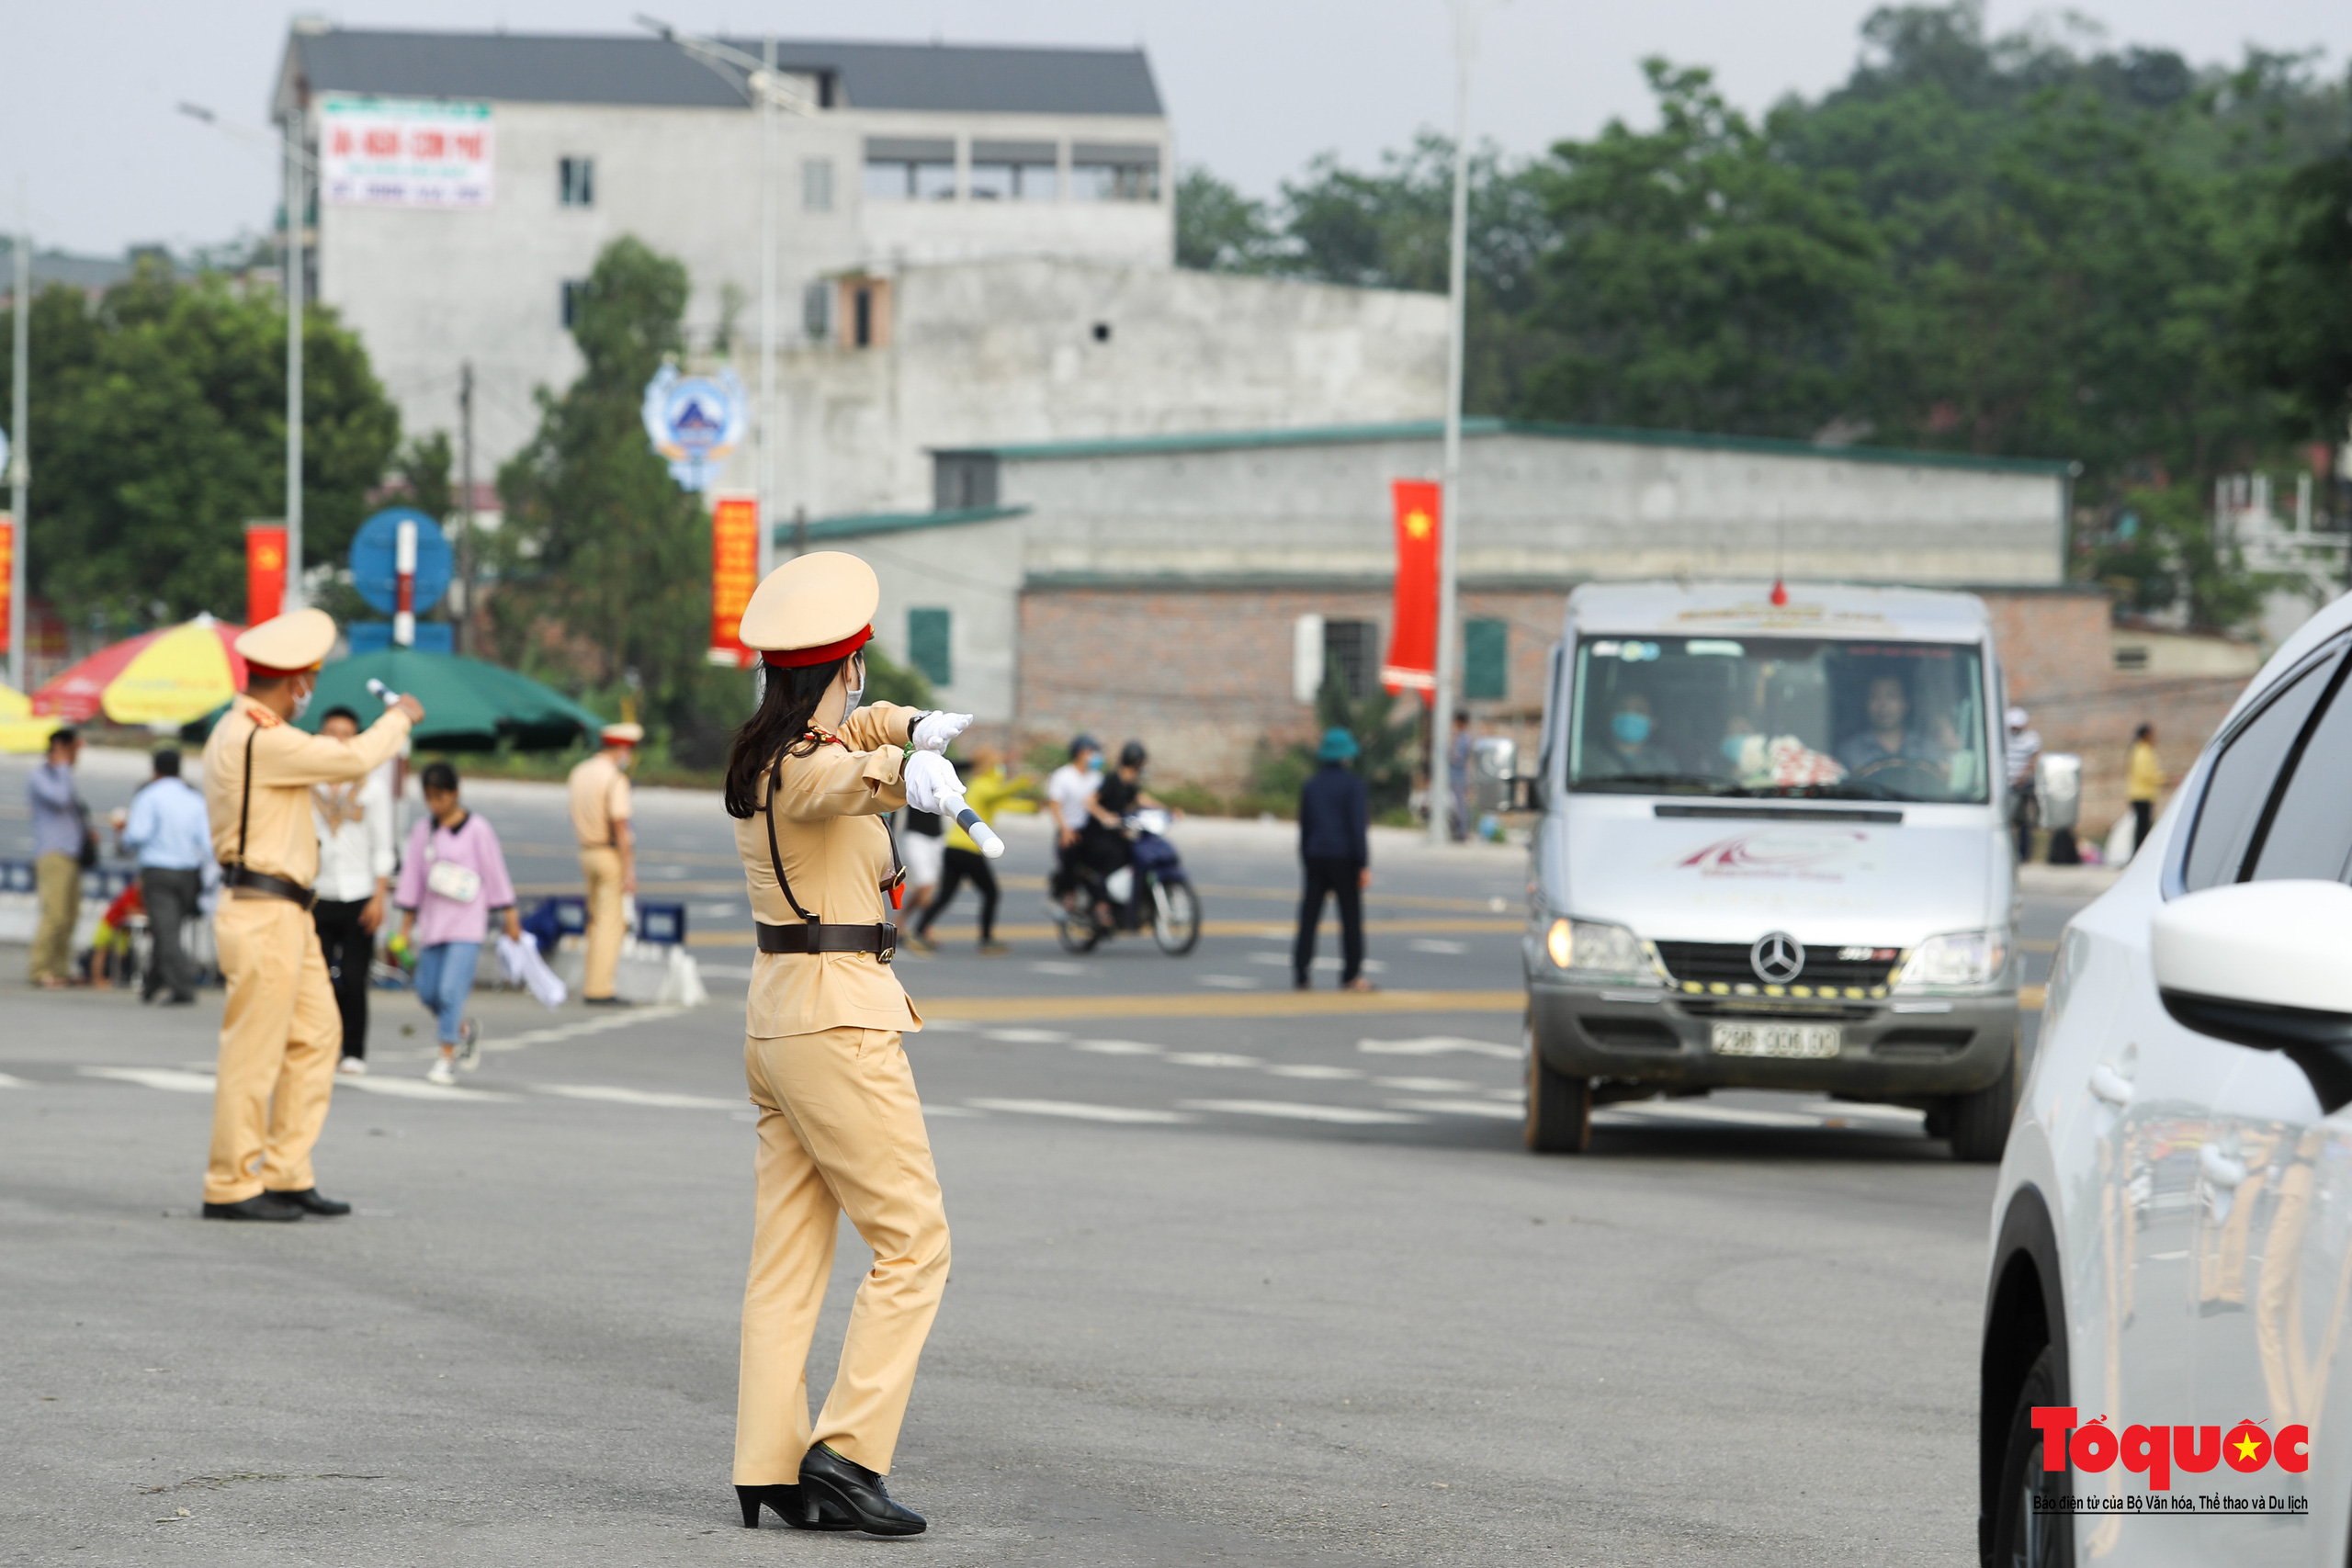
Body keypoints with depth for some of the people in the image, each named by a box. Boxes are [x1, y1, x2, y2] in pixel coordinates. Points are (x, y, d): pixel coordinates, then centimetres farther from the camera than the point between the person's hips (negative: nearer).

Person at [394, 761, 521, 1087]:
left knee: (452, 989, -15)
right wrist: (407, 922, 12)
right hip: (433, 921, 5)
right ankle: (466, 1031, 32)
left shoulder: (477, 831, -5)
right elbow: (412, 877, 11)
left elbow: (495, 874, -1)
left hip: (467, 922, -5)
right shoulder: (423, 831, 6)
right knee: (428, 992, 5)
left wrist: (510, 916, 0)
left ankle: (447, 1058, -10)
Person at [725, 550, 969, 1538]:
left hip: (775, 1013, 9)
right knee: (913, 1244, -5)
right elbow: (843, 775, -43)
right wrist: (906, 776, -63)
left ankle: (768, 1470, 6)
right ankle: (845, 1454, -12)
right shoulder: (808, 765, -17)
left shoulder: (761, 749, 10)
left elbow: (845, 732, 32)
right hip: (840, 1017, -9)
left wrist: (915, 726, 16)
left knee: (788, 1255, 8)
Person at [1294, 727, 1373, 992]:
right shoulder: (1353, 784, -7)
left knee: (1309, 916, 3)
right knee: (1351, 918, 4)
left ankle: (1300, 973, -5)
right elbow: (1358, 826, -13)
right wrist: (1364, 865, -13)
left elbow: (1304, 828, 14)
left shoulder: (1312, 785, 10)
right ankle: (1351, 976, 5)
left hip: (1315, 859, 5)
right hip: (1345, 859, -5)